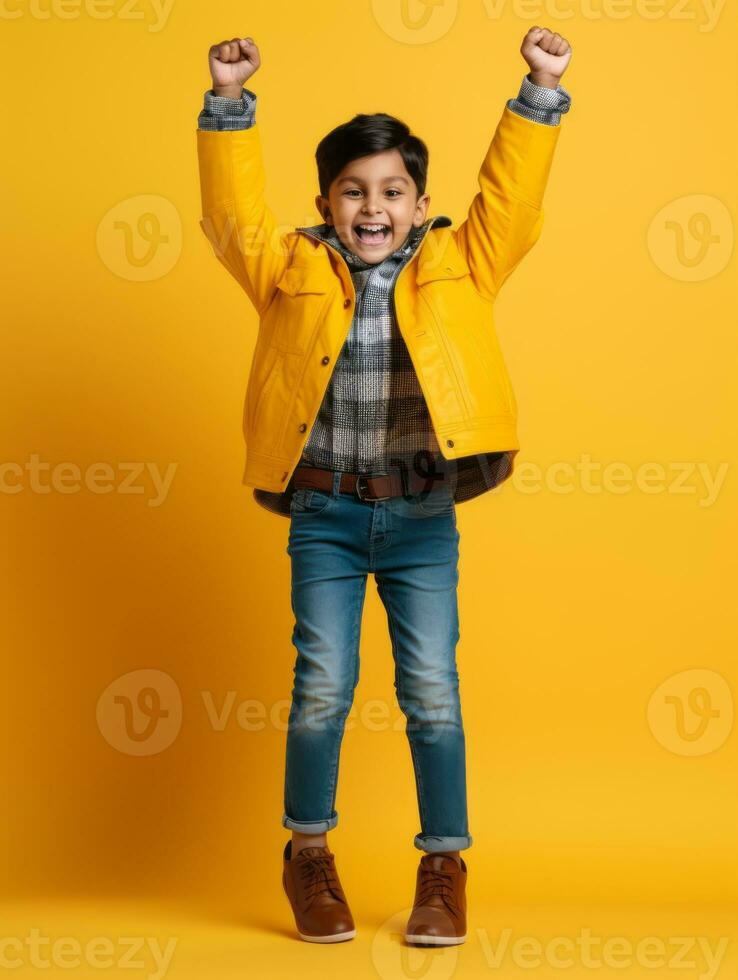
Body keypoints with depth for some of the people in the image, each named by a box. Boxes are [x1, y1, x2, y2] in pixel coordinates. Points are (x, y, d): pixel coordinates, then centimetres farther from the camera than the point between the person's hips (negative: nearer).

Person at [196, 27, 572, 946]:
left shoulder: (455, 269, 5)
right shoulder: (294, 272, 4)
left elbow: (511, 201, 1)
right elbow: (234, 215, -2)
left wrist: (538, 96, -5)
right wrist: (229, 104, -8)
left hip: (422, 514, 0)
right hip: (325, 512, 0)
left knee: (432, 688, 0)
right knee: (323, 685, 0)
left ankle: (444, 864, 14)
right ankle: (308, 854, 20)